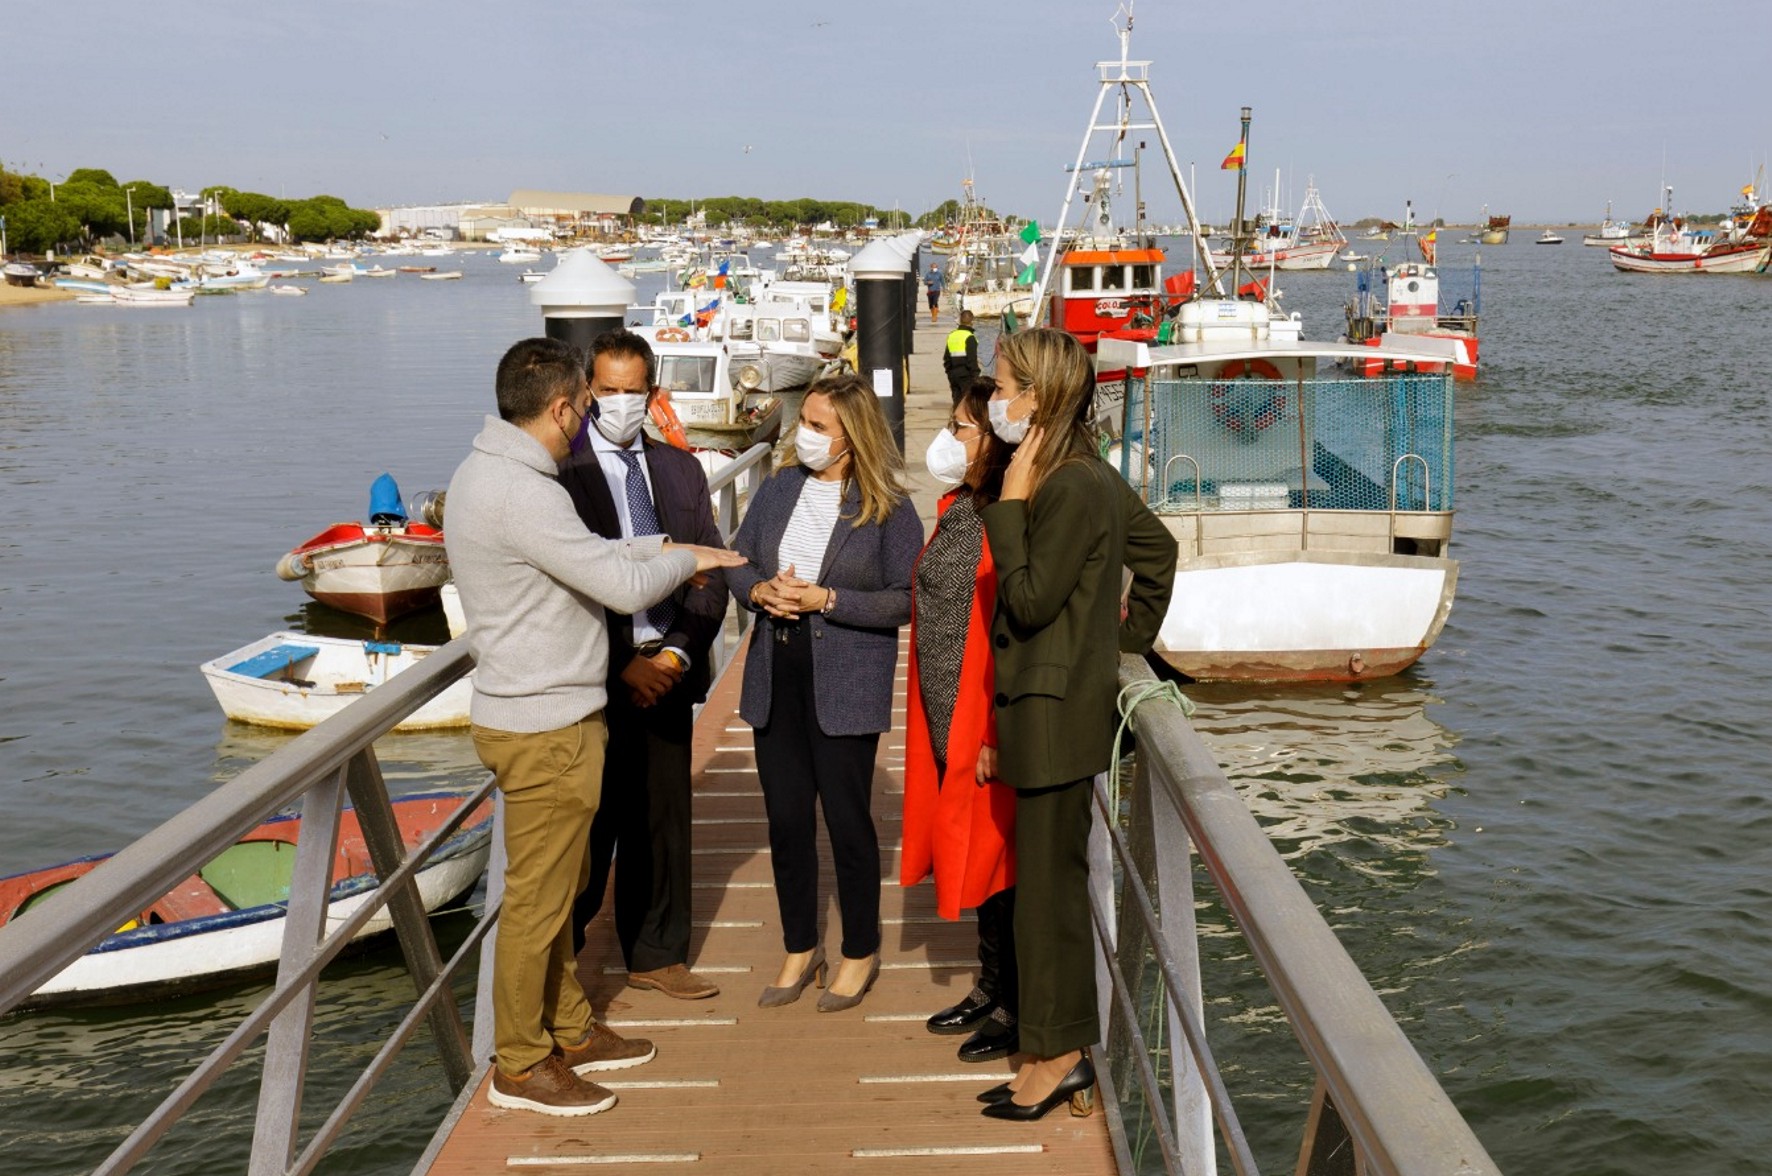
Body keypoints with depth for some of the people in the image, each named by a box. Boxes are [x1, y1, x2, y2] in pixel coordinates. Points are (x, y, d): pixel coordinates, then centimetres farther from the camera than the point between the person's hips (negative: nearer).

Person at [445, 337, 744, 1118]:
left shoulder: (486, 471, 8)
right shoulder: (521, 492, -25)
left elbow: (588, 555, 17)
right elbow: (623, 586, -23)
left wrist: (661, 549, 9)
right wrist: (687, 560, -5)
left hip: (531, 711, 10)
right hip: (545, 730, -10)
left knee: (555, 887, 21)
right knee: (537, 898, 3)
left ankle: (569, 1030, 35)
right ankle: (520, 1066, 17)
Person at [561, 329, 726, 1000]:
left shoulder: (680, 470, 11)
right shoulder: (562, 471, -7)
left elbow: (711, 573, 9)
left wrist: (679, 652, -6)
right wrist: (622, 664, -14)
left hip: (669, 669, 5)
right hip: (597, 674, -5)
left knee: (663, 819, 13)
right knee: (589, 825, 2)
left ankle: (656, 956, 27)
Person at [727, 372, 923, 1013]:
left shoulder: (888, 508, -8)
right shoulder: (777, 489, 6)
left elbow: (904, 599, -11)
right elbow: (735, 562, 12)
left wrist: (825, 599, -18)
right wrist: (760, 590, -10)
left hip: (845, 685, -5)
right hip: (776, 678, 5)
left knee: (847, 819, 4)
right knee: (786, 820, 11)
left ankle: (860, 953, 23)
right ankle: (799, 950, 28)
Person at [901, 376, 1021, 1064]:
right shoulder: (956, 507, 11)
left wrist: (997, 739, -20)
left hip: (988, 723, -9)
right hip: (944, 721, 9)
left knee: (996, 858, 2)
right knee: (969, 853, 17)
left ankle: (1015, 1010, 16)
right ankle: (990, 988, 31)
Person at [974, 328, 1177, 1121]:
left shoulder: (1069, 488, -19)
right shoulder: (1094, 476, 11)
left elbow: (1030, 601, -19)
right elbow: (1158, 549, 21)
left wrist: (1010, 504, -14)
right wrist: (1134, 633, 19)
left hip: (1053, 709, -10)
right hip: (1061, 703, 10)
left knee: (1047, 883, 0)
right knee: (1055, 878, 15)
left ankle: (1057, 1056, 11)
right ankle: (1064, 1049, 24)